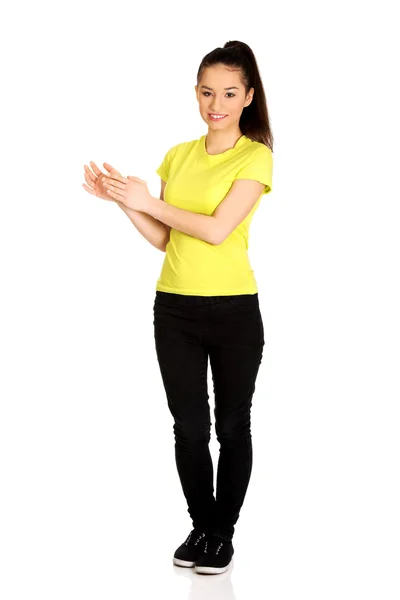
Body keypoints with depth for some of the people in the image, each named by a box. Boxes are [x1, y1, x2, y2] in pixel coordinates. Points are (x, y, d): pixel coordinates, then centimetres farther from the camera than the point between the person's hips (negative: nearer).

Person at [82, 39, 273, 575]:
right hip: (174, 310, 4)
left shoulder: (255, 157, -7)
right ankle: (201, 527, 24)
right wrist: (120, 200, -3)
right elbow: (163, 240, 9)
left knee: (232, 426, 8)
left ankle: (224, 532, 22)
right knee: (189, 426, 9)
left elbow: (216, 229, -17)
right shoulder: (178, 156, 9)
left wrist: (147, 202, -12)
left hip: (234, 311, -4)